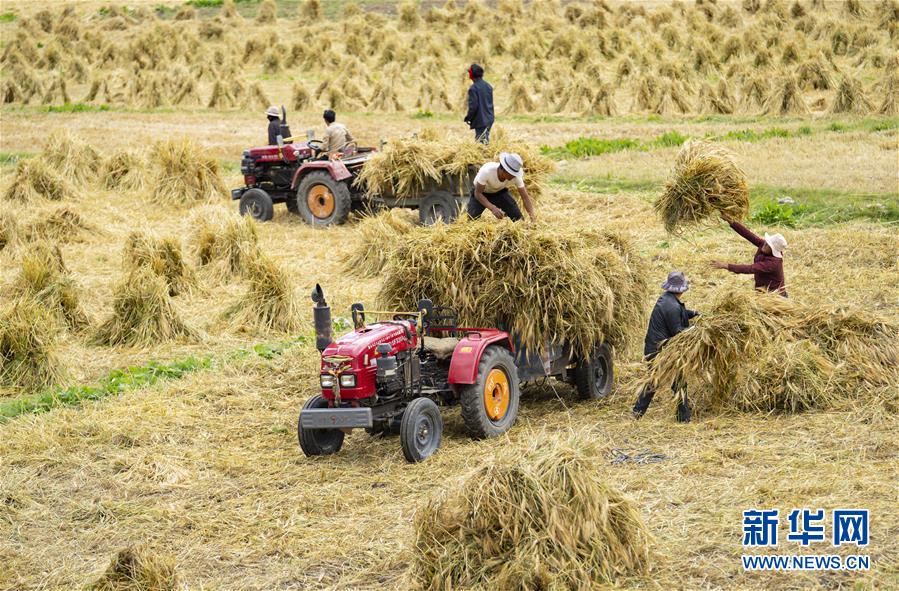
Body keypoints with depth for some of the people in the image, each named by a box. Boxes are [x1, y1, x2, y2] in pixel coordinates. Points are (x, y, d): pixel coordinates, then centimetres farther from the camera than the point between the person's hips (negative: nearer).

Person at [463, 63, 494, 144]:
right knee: (486, 142, 13)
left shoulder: (473, 88, -15)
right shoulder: (488, 86, 9)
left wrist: (468, 118, -5)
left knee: (481, 143, -5)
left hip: (480, 121, -8)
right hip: (489, 120, 8)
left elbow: (473, 106, -18)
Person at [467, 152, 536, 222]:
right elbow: (477, 193, -33)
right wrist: (492, 208, -47)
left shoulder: (516, 176, -29)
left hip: (499, 192, 3)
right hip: (481, 193, -3)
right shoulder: (487, 171, -40)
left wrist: (532, 215, -37)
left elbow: (525, 197, -22)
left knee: (519, 218, -14)